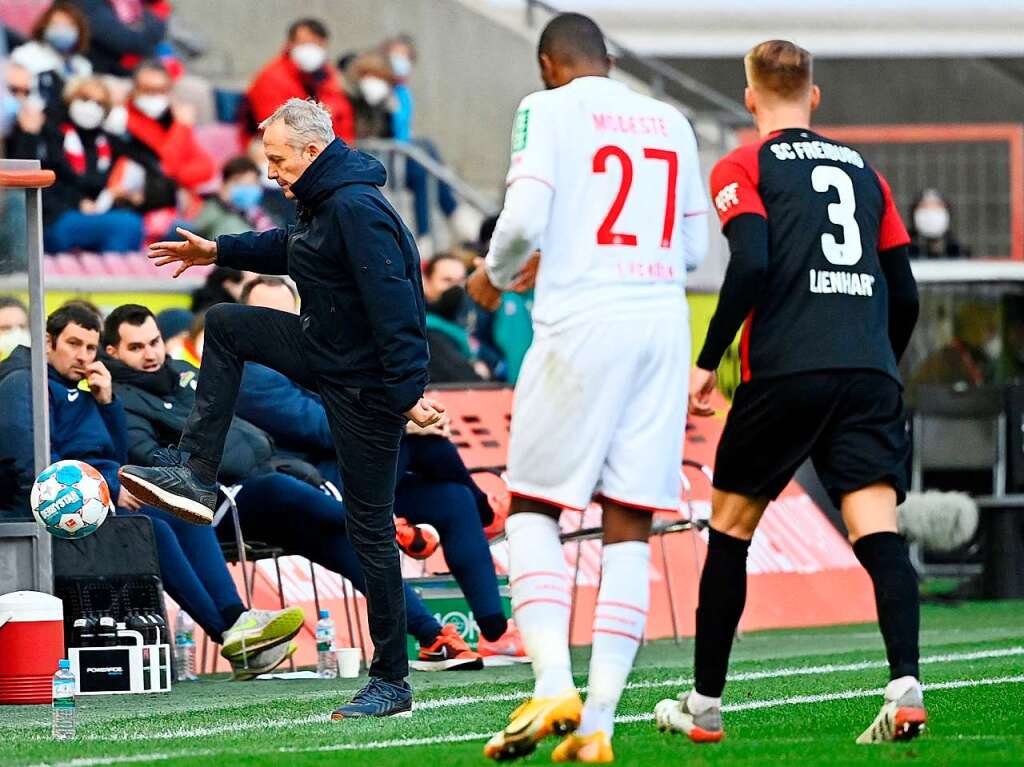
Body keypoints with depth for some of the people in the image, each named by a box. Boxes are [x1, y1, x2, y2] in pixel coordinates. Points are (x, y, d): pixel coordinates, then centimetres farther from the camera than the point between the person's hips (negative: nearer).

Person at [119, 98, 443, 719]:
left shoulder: (356, 207, -24)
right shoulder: (325, 202, 8)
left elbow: (393, 301, -29)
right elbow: (292, 248, 30)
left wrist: (409, 390, -32)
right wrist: (219, 252, 35)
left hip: (366, 383, -10)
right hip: (328, 357, 10)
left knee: (370, 527, -4)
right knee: (226, 325, 13)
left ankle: (392, 682, 3)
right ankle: (197, 478, 12)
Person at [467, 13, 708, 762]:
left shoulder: (549, 109, 0)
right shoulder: (670, 122, 16)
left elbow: (525, 221, -11)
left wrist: (495, 275, 10)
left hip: (581, 323, -4)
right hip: (662, 321, 4)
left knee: (532, 507, 8)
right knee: (628, 528, 4)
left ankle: (554, 682, -11)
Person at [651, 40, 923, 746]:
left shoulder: (742, 169, 6)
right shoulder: (863, 170, 19)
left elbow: (751, 264, -11)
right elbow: (905, 294, 18)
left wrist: (707, 362, -5)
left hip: (785, 370, -3)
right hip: (870, 372, 3)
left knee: (731, 523, 11)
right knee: (877, 530, -6)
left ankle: (705, 705, 16)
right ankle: (906, 686, -28)